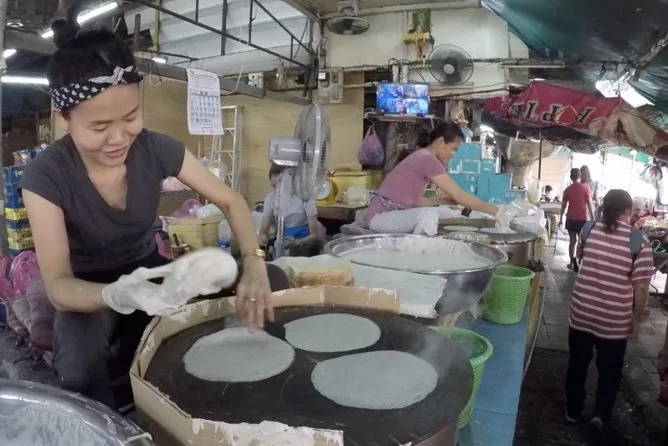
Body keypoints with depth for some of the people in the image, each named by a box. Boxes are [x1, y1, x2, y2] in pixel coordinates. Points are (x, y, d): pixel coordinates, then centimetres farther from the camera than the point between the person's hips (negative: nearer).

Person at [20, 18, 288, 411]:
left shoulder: (157, 149, -16)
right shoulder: (45, 177, -22)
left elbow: (231, 201, -10)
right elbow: (57, 285, -26)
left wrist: (254, 264, -29)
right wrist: (117, 295, -50)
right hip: (89, 291, -3)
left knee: (273, 282, -14)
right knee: (79, 367, -39)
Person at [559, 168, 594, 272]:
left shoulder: (568, 189, 1)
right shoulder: (585, 188, -6)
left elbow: (564, 205, 4)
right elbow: (589, 204, -7)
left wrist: (561, 219, 13)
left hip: (571, 218, 2)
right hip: (582, 218, -2)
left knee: (572, 241, 11)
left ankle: (572, 262, 11)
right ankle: (578, 262, -4)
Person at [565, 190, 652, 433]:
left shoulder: (589, 229, -6)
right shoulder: (639, 241, -14)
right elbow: (641, 287, -12)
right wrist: (637, 319, 1)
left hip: (581, 312, 2)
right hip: (615, 320, -2)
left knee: (577, 365, 18)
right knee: (609, 370, 21)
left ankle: (573, 412, 31)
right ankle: (601, 414, 23)